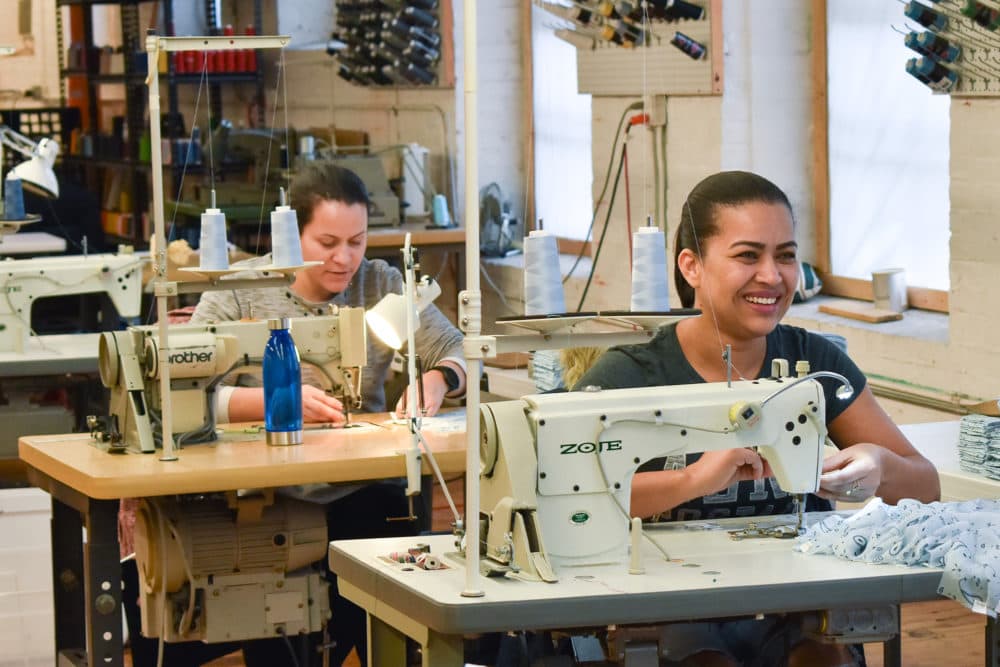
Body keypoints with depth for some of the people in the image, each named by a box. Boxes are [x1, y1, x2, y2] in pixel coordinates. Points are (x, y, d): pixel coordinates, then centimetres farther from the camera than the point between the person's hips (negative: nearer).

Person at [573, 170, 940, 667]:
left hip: (793, 608, 2)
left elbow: (926, 489, 6)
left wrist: (879, 469, -17)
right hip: (672, 610, -2)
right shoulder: (630, 376, -6)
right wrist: (694, 479, -33)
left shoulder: (813, 363, 5)